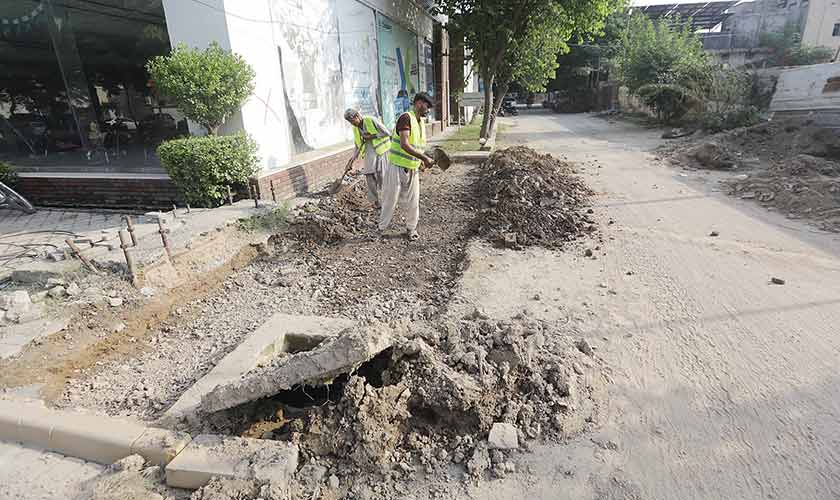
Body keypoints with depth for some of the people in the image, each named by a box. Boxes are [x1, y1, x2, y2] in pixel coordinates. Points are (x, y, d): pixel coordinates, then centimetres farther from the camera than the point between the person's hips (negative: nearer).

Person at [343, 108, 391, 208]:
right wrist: (352, 160, 6)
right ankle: (375, 200, 7)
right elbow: (358, 147, 14)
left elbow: (387, 133, -13)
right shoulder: (355, 129, 8)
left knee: (382, 176, -7)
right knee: (369, 176, -3)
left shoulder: (372, 120, -11)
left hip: (381, 151, -5)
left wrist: (371, 136, -15)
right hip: (369, 154, 6)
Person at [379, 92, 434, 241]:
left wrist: (425, 159, 4)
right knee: (390, 200, 4)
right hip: (397, 167, -7)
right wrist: (424, 158, -26)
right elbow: (404, 145, -27)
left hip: (413, 169, 7)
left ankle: (411, 228, 27)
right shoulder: (406, 118, -16)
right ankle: (381, 229, 20)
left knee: (413, 201, 10)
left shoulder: (421, 121, 11)